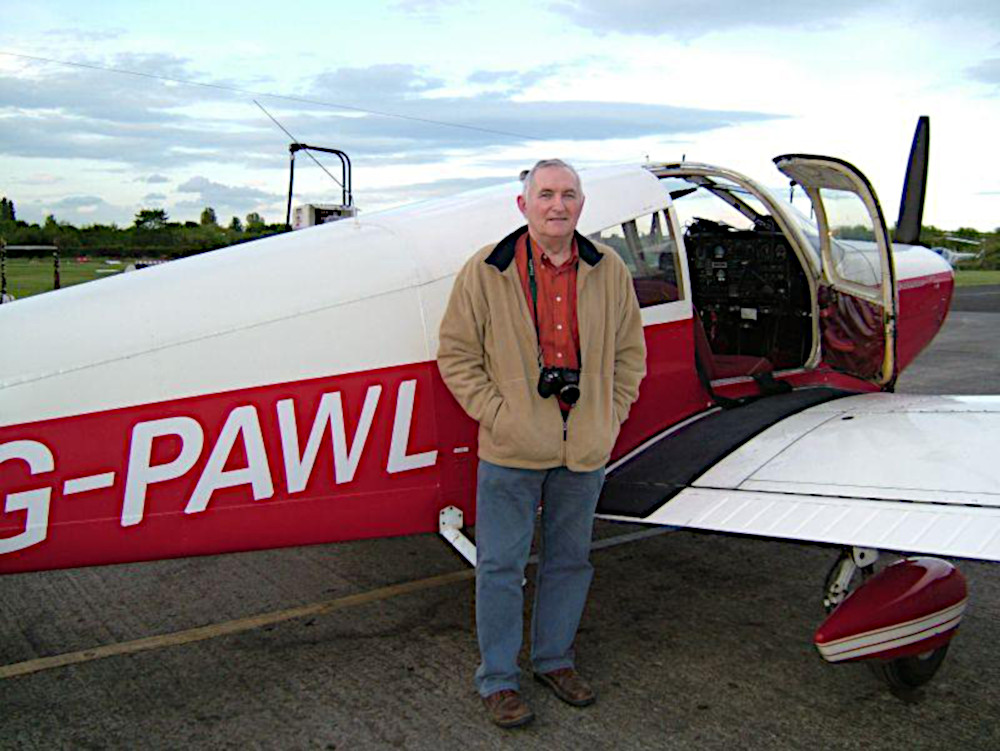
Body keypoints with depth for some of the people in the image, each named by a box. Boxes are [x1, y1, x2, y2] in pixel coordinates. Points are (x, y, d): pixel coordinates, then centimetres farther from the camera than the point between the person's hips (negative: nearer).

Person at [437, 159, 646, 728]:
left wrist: (610, 417, 5)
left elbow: (630, 351, 13)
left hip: (585, 450, 4)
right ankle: (498, 678, 22)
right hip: (512, 451, -3)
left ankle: (555, 658, 36)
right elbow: (456, 354, -2)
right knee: (502, 565, 5)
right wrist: (497, 415, -9)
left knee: (571, 559, 16)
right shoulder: (486, 271, -6)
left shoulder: (609, 270, 5)